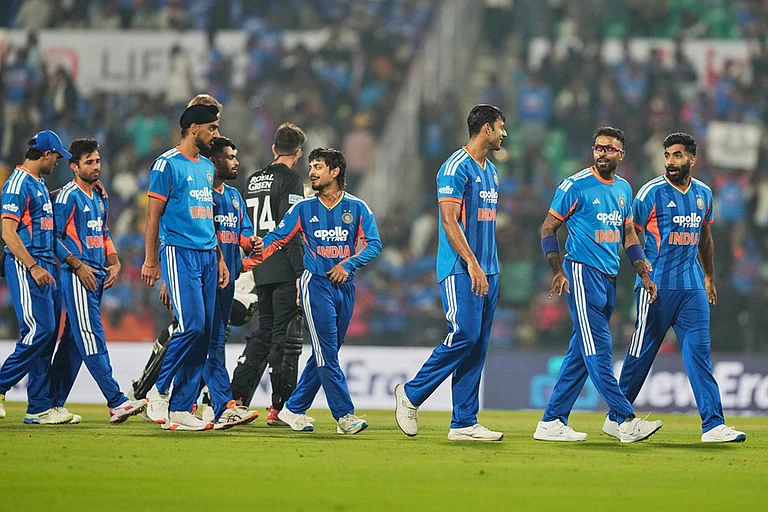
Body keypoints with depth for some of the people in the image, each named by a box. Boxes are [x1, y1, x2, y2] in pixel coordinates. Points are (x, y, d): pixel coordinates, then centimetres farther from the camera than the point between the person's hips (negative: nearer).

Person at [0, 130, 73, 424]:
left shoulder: (39, 184, 18)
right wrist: (33, 267, -22)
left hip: (45, 265, 10)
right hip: (25, 266, -10)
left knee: (48, 334, 5)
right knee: (39, 331, -15)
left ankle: (40, 408, 6)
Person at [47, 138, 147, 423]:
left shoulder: (99, 199, 18)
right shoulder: (68, 196, -7)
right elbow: (54, 237, -11)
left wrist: (114, 262, 11)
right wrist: (78, 265, -17)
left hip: (97, 276, 9)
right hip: (77, 276, -9)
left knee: (74, 340, 9)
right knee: (92, 338, -12)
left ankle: (55, 403, 13)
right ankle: (116, 402, -20)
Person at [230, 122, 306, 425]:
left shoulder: (253, 181, 15)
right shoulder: (290, 180, -8)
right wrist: (301, 272, -19)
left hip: (261, 271, 7)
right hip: (284, 272, -7)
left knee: (264, 333, 16)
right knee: (286, 338, -3)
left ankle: (236, 397, 9)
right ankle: (279, 408, -3)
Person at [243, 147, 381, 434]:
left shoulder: (357, 208, 5)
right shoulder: (303, 208, 4)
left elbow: (373, 245, -1)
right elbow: (276, 239, 3)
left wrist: (348, 263, -16)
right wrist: (247, 263, -6)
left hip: (345, 285, 3)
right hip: (316, 284, -3)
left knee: (326, 354, 6)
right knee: (326, 353, -10)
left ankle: (294, 410, 16)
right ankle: (344, 414, -11)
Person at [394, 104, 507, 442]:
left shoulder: (490, 171, 18)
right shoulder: (456, 168, -10)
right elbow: (449, 220, -16)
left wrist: (491, 267, 16)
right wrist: (472, 263, -22)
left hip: (486, 271, 9)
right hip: (461, 270, -9)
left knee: (477, 346, 4)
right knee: (464, 335, -16)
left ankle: (464, 423, 4)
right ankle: (411, 395, -1)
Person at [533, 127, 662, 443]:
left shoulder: (623, 189, 14)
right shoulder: (575, 186, -6)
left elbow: (628, 235, 22)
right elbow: (549, 228, -3)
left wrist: (644, 274, 12)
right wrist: (558, 271, -14)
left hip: (609, 277, 7)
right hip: (582, 273, -7)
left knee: (581, 352, 7)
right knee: (598, 349, -10)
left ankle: (552, 423, 10)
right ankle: (626, 420, -16)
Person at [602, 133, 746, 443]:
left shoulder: (703, 194, 11)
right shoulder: (652, 192, -6)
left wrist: (709, 277, 29)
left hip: (692, 286, 5)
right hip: (657, 286, -4)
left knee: (699, 351, -3)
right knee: (641, 353, 1)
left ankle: (713, 425, -7)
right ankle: (615, 419, 14)